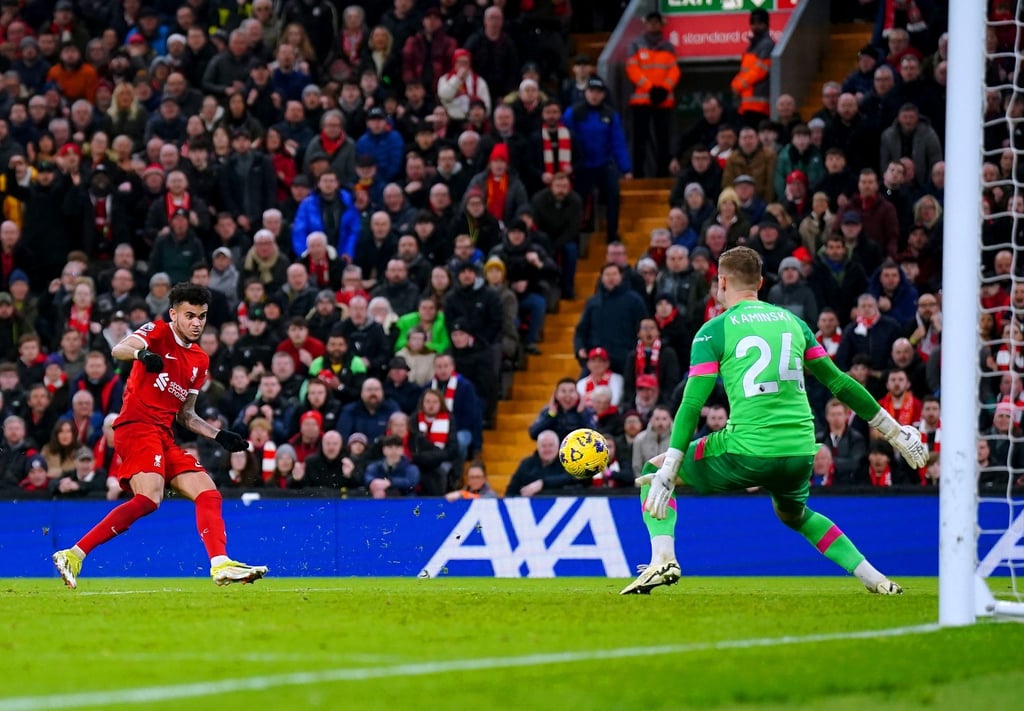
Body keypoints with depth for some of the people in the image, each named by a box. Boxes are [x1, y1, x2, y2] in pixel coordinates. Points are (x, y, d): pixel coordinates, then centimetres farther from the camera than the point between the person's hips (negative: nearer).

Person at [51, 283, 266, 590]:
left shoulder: (200, 360, 21)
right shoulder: (157, 332, 0)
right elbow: (118, 350, -20)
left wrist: (219, 435, 13)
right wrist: (140, 353, -42)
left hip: (164, 435, 8)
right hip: (136, 425, -8)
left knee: (209, 494, 1)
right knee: (150, 497, -27)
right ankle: (74, 555, -28)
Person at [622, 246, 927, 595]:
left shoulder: (714, 331, 1)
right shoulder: (792, 321, 15)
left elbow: (692, 404, -6)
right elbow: (839, 382, 18)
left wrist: (667, 472, -7)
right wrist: (893, 431, 26)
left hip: (747, 450, -5)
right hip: (800, 452, 5)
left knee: (652, 470, 16)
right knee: (795, 514, 37)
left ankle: (662, 560, -5)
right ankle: (873, 577, 23)